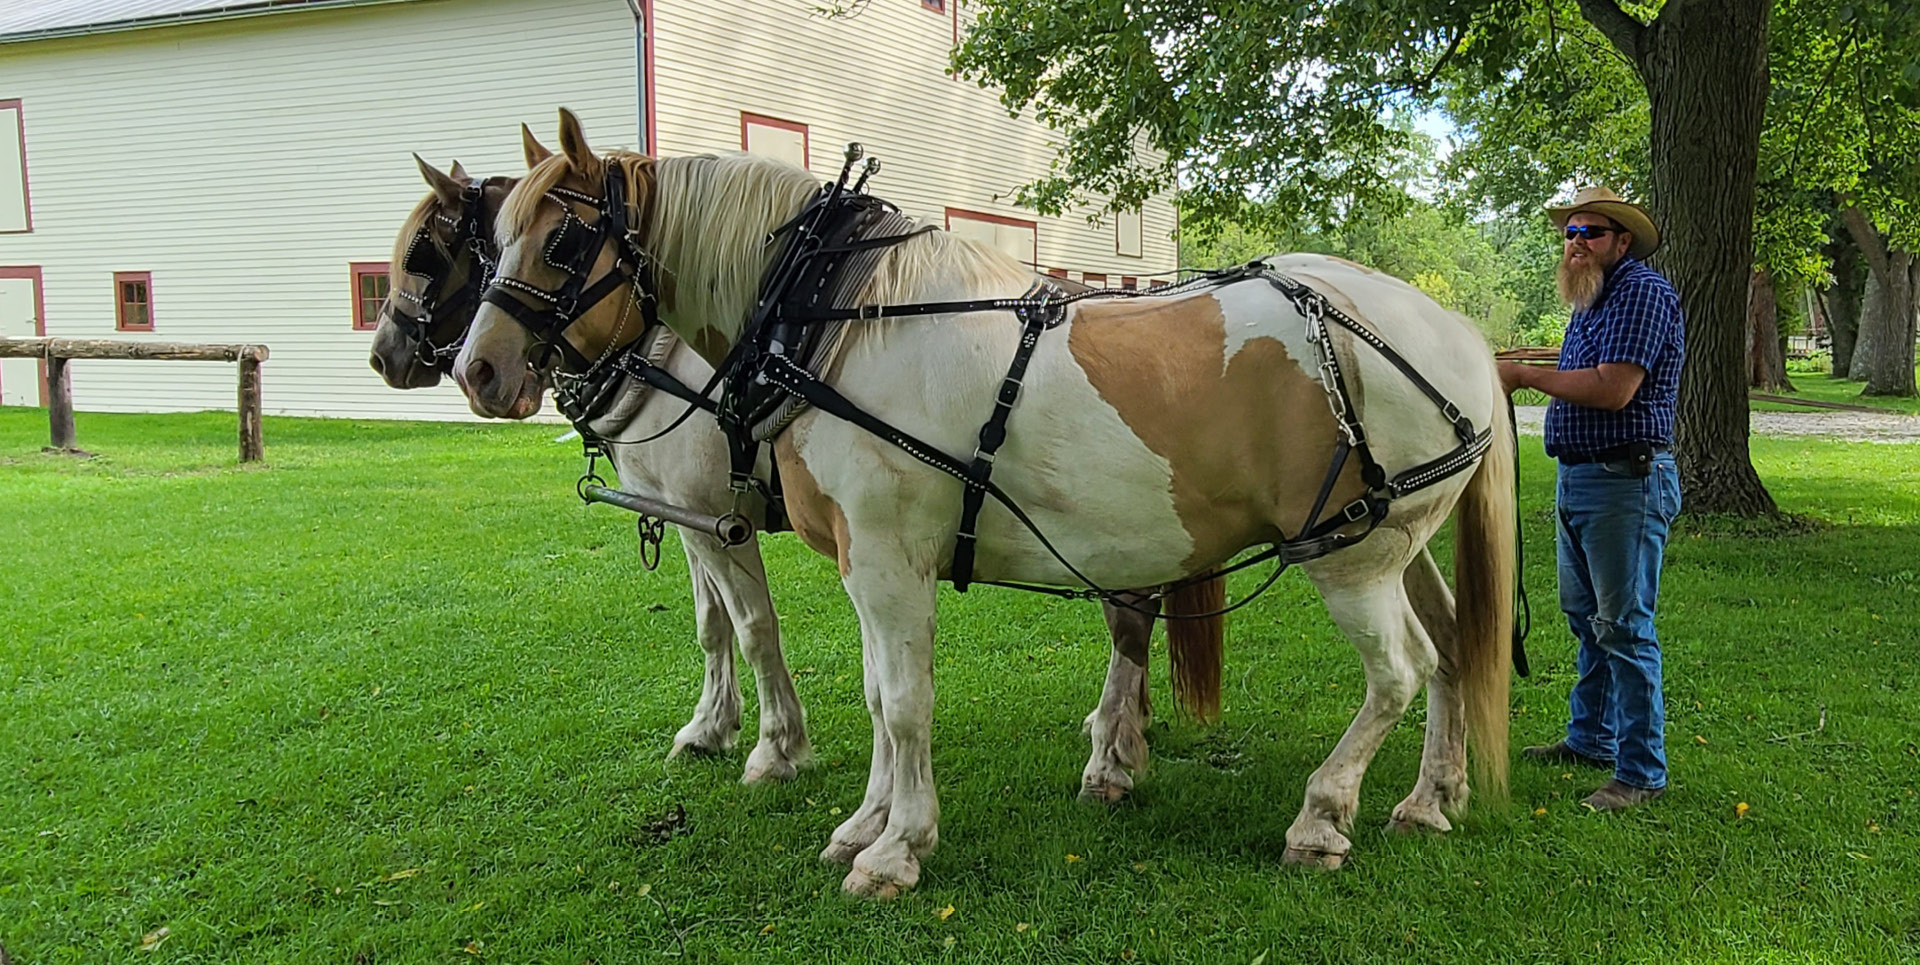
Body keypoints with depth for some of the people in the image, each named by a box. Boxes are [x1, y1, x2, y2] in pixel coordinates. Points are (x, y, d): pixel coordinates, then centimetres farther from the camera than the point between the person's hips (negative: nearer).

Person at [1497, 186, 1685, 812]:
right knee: (1585, 617, 18)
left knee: (1624, 626, -6)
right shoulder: (1588, 299, 17)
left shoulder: (1642, 292, -14)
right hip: (1576, 478, 10)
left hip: (1624, 482, -10)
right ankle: (1590, 739, 31)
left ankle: (1641, 772, 3)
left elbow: (1614, 389, -23)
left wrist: (1526, 376, -17)